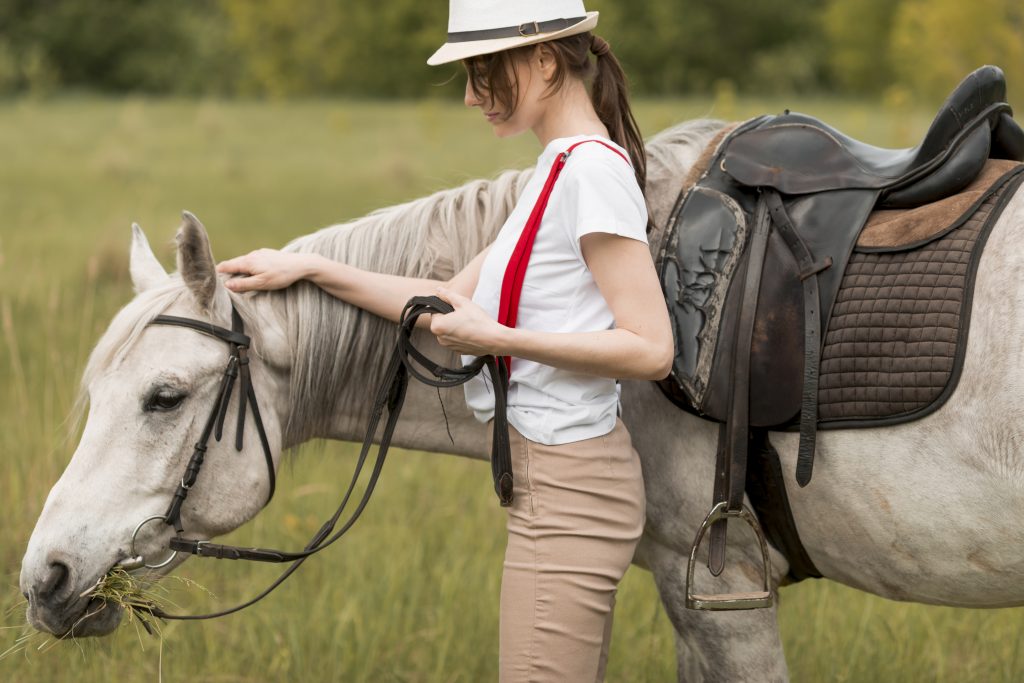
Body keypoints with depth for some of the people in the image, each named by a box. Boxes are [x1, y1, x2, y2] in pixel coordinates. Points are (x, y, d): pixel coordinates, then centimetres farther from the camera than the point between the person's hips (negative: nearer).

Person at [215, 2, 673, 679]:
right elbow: (455, 299, 17)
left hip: (566, 494, -10)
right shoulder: (562, 168, 14)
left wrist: (499, 338, -21)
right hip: (553, 480, 10)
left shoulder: (593, 172, -16)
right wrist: (309, 268, 13)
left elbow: (652, 349, -21)